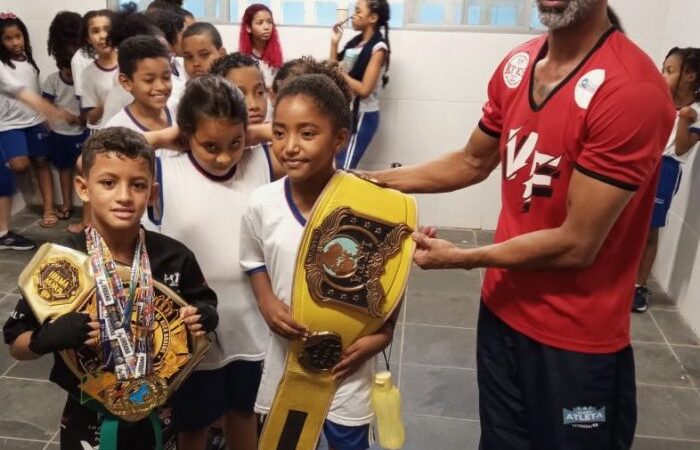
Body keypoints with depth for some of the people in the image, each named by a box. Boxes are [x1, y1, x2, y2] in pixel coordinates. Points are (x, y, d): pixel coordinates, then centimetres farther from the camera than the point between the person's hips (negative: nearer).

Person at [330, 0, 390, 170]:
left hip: (362, 115, -7)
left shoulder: (378, 48, -13)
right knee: (339, 166, 11)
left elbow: (364, 89, -20)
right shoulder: (354, 42, 8)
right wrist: (334, 43, 2)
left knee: (344, 169, -4)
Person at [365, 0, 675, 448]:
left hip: (576, 339, -6)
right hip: (501, 309, 6)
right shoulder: (517, 65, -1)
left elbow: (576, 244, -23)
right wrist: (377, 180, 6)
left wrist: (458, 257, -14)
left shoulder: (632, 90, -24)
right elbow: (473, 162, 12)